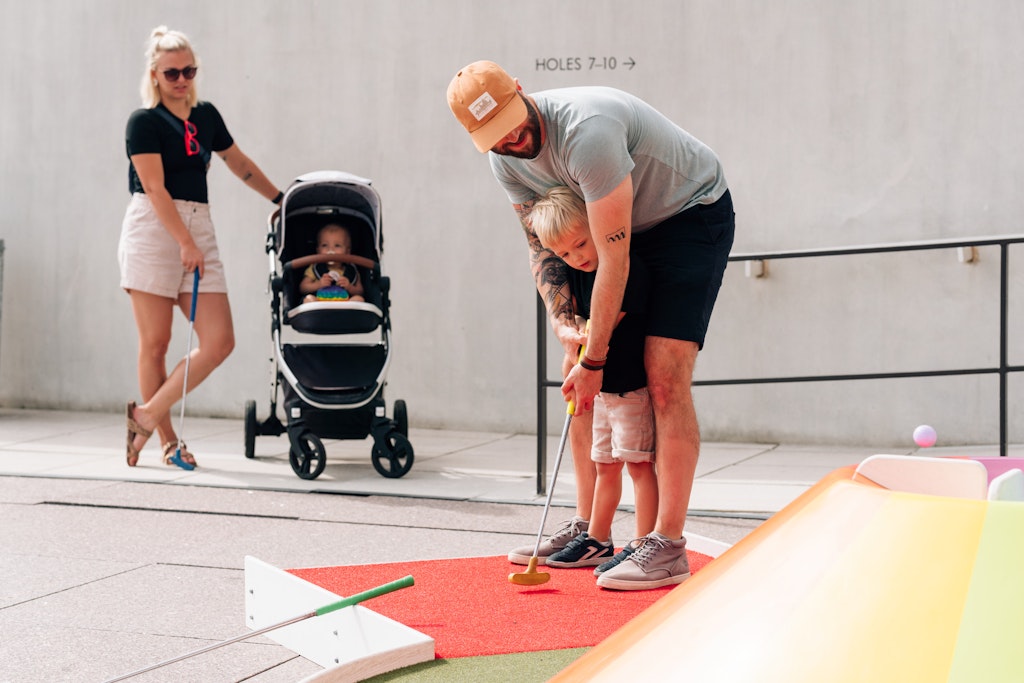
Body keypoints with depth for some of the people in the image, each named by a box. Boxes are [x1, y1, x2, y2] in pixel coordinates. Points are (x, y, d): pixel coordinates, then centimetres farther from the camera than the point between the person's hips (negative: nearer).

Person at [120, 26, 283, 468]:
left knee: (219, 341, -6)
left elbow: (239, 164, 30)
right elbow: (155, 188, -11)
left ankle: (147, 415, 2)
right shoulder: (143, 122, -3)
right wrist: (186, 244, -18)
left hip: (198, 229, 6)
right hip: (153, 230, -6)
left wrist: (282, 199, 35)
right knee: (155, 343, -3)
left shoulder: (206, 116, 16)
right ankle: (167, 440, 7)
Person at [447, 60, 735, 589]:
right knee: (578, 373, 3)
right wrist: (562, 322, -16)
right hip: (628, 223, 8)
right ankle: (589, 532, 11)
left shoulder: (587, 132, -35)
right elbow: (542, 244, 2)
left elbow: (613, 260, -32)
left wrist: (594, 361, -27)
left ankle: (668, 546, -16)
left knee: (664, 377, -19)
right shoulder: (505, 160, -9)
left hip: (693, 214, -8)